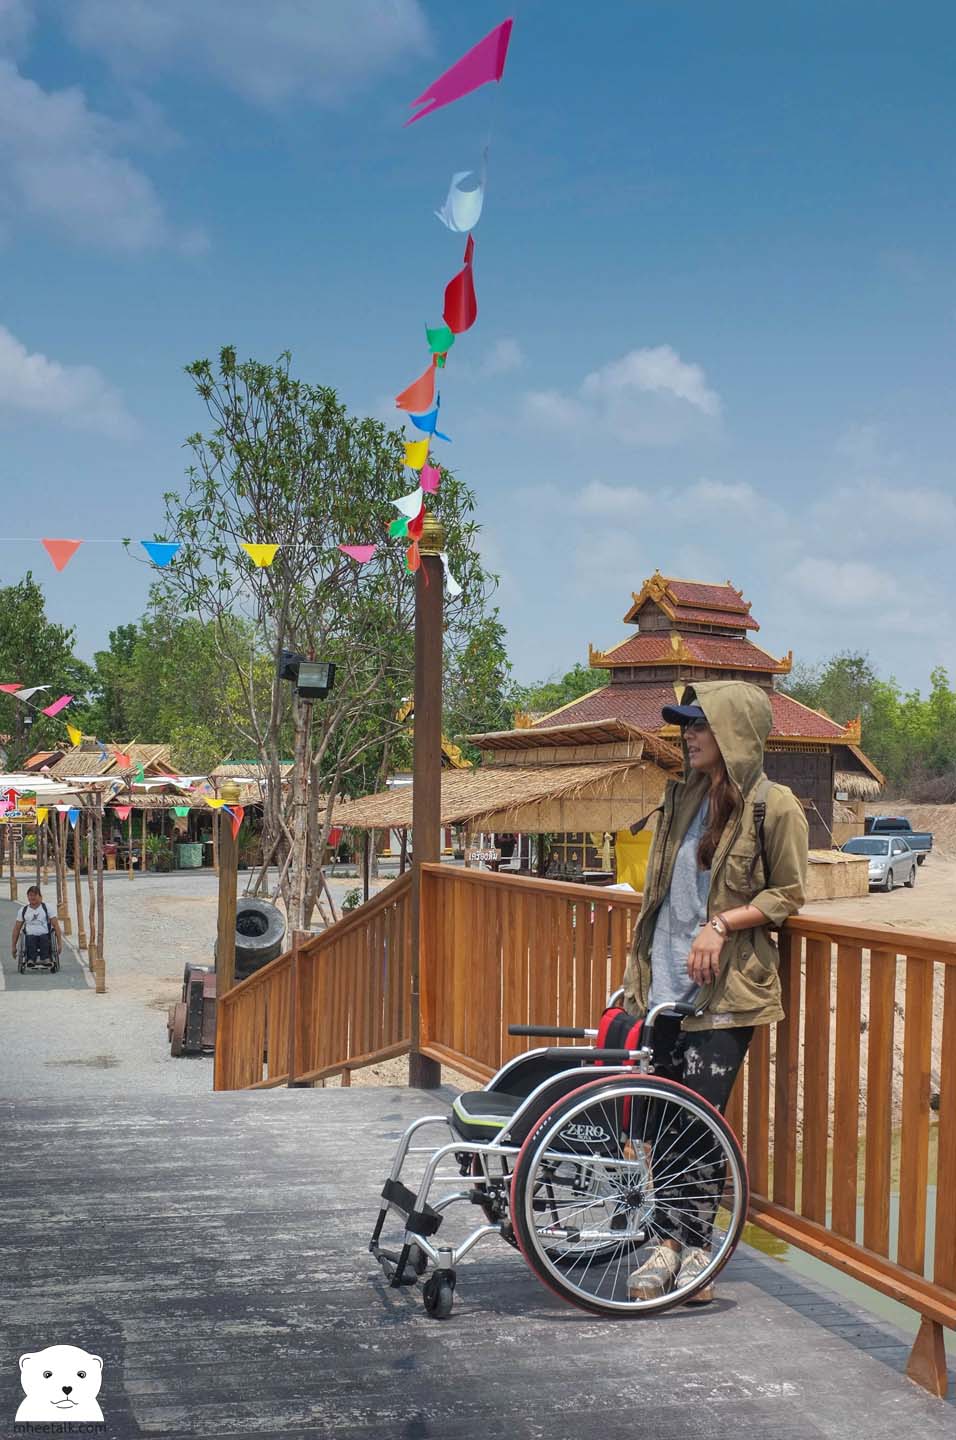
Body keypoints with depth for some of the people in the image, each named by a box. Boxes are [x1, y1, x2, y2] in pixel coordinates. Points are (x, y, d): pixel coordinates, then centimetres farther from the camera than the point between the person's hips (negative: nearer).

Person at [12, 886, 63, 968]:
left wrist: (59, 943, -2)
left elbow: (56, 926, 6)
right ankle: (31, 959, -57)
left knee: (44, 938, -36)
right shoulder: (23, 910, 15)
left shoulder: (46, 908, 10)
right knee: (30, 939, -35)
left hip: (45, 935, -1)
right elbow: (17, 929, 20)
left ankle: (46, 958, -59)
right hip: (30, 935, 1)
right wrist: (14, 946, 16)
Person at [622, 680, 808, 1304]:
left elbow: (788, 895, -5)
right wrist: (639, 968, 18)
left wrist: (721, 924, -17)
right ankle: (668, 1241, 19)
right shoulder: (683, 796, 12)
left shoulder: (775, 806, -7)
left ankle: (699, 1243, 11)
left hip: (725, 988, -5)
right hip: (664, 981, 5)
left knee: (700, 1119, -5)